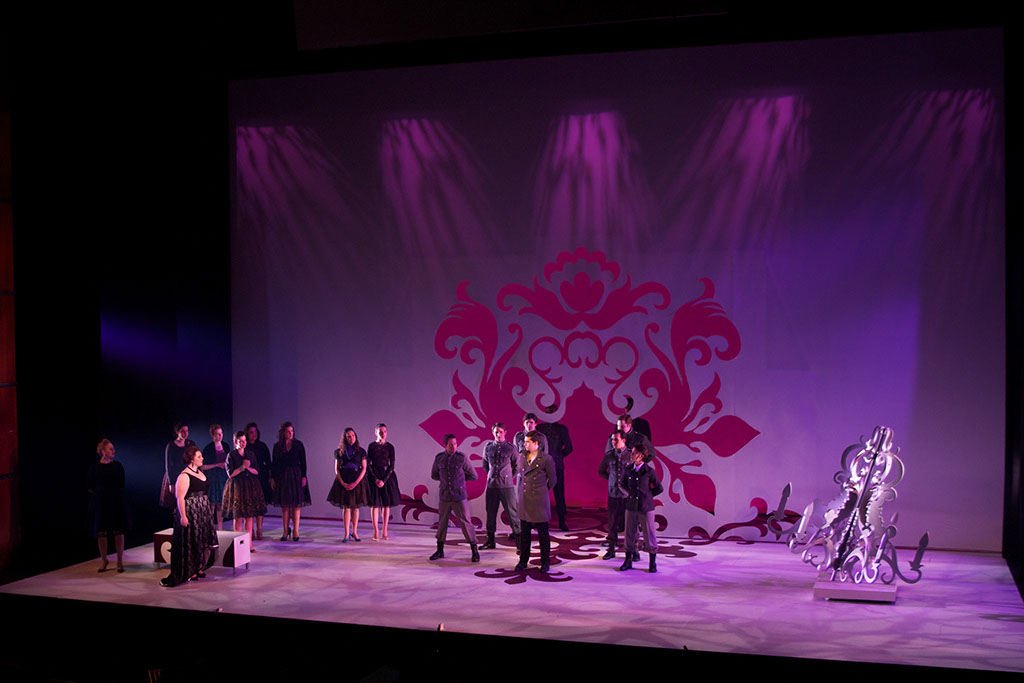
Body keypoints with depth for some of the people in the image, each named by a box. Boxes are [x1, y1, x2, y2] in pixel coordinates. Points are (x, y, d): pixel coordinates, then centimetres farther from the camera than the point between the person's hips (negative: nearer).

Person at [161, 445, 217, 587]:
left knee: (202, 540, 12)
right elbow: (180, 497, -19)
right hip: (190, 512, -8)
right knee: (190, 542, -3)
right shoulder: (184, 476, -16)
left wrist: (208, 508, 19)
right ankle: (188, 571, 4)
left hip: (203, 511, 9)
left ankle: (198, 568, 23)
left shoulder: (200, 472, 11)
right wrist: (183, 516, -23)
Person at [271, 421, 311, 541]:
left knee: (296, 505, -1)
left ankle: (295, 531, 4)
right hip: (282, 476, 1)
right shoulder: (277, 446, 5)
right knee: (285, 505, 4)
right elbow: (274, 464, 7)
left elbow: (303, 462, 2)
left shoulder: (298, 444, 2)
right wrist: (272, 478, 1)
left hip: (296, 476, -1)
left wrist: (303, 477, -5)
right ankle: (285, 531, 11)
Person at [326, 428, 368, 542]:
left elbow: (364, 469, 0)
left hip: (357, 480, 0)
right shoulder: (339, 452, 5)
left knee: (355, 506, 3)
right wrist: (342, 483, -10)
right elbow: (336, 470, 4)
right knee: (346, 507, -1)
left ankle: (354, 532, 12)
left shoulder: (361, 451, 3)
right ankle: (346, 534, 3)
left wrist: (355, 482, -11)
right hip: (343, 480, 0)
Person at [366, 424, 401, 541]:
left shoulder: (390, 447, 2)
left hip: (387, 476, 1)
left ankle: (384, 531, 8)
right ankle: (376, 531, 2)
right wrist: (376, 479, -11)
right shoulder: (372, 446, -1)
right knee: (375, 504, -2)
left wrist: (384, 480, -10)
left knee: (386, 504, 2)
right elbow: (368, 464, -2)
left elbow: (392, 466, 0)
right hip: (374, 476, -1)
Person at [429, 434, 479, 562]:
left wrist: (459, 478, 4)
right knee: (442, 523, 10)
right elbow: (434, 475, 16)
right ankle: (440, 550, 25)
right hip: (444, 496, 3)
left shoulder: (462, 457, -7)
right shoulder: (439, 458, 2)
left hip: (459, 496, -3)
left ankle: (475, 551, 7)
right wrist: (446, 479, 7)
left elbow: (473, 475, 1)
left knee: (465, 522, -3)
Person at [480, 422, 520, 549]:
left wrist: (509, 478, 6)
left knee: (512, 512, -4)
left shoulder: (511, 448, -1)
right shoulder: (488, 447, 7)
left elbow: (516, 466, 9)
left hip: (507, 486, -3)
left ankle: (518, 539, 3)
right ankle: (490, 541, 17)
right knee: (490, 512, 8)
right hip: (491, 485, 3)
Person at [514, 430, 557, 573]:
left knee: (543, 533, 2)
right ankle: (523, 560, 21)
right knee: (524, 532, 10)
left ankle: (545, 562, 12)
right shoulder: (522, 457, 7)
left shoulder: (546, 459, -9)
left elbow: (552, 479, 0)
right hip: (524, 500, 5)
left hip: (539, 501, -5)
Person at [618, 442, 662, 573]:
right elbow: (621, 484, 18)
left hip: (646, 508, -3)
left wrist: (647, 495, 3)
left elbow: (659, 488, 2)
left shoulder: (649, 471, -9)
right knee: (629, 534, 8)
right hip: (631, 507, 3)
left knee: (649, 534, 3)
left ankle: (653, 562, 17)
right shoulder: (627, 469, 0)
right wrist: (629, 493, 7)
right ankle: (628, 561, 21)